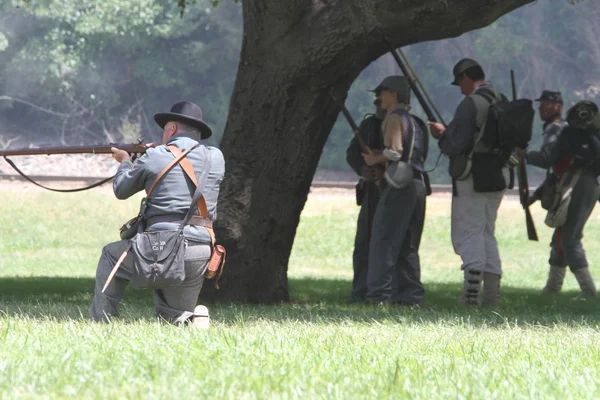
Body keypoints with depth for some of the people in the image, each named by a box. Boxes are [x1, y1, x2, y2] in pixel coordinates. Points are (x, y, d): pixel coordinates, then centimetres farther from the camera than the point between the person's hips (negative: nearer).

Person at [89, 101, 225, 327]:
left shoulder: (154, 158, -2)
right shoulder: (216, 158, 7)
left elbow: (121, 190, 14)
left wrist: (125, 162, 36)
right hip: (199, 257, 4)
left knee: (111, 256, 26)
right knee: (174, 317, 22)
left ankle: (99, 323, 25)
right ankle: (192, 317, -11)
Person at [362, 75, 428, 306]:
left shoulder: (395, 118, -5)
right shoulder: (415, 121, 21)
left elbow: (394, 152, -17)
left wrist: (375, 159, 1)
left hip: (399, 185, -8)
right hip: (417, 184, 9)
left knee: (383, 241, -7)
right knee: (408, 246, 12)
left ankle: (379, 294, -11)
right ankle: (411, 294, 9)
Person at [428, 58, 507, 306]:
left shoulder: (471, 104, -14)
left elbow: (455, 144, -19)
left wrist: (441, 134, 3)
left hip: (473, 177, -8)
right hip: (498, 175, 8)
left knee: (468, 232, -6)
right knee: (487, 233, 14)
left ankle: (473, 283, -19)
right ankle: (491, 292, 10)